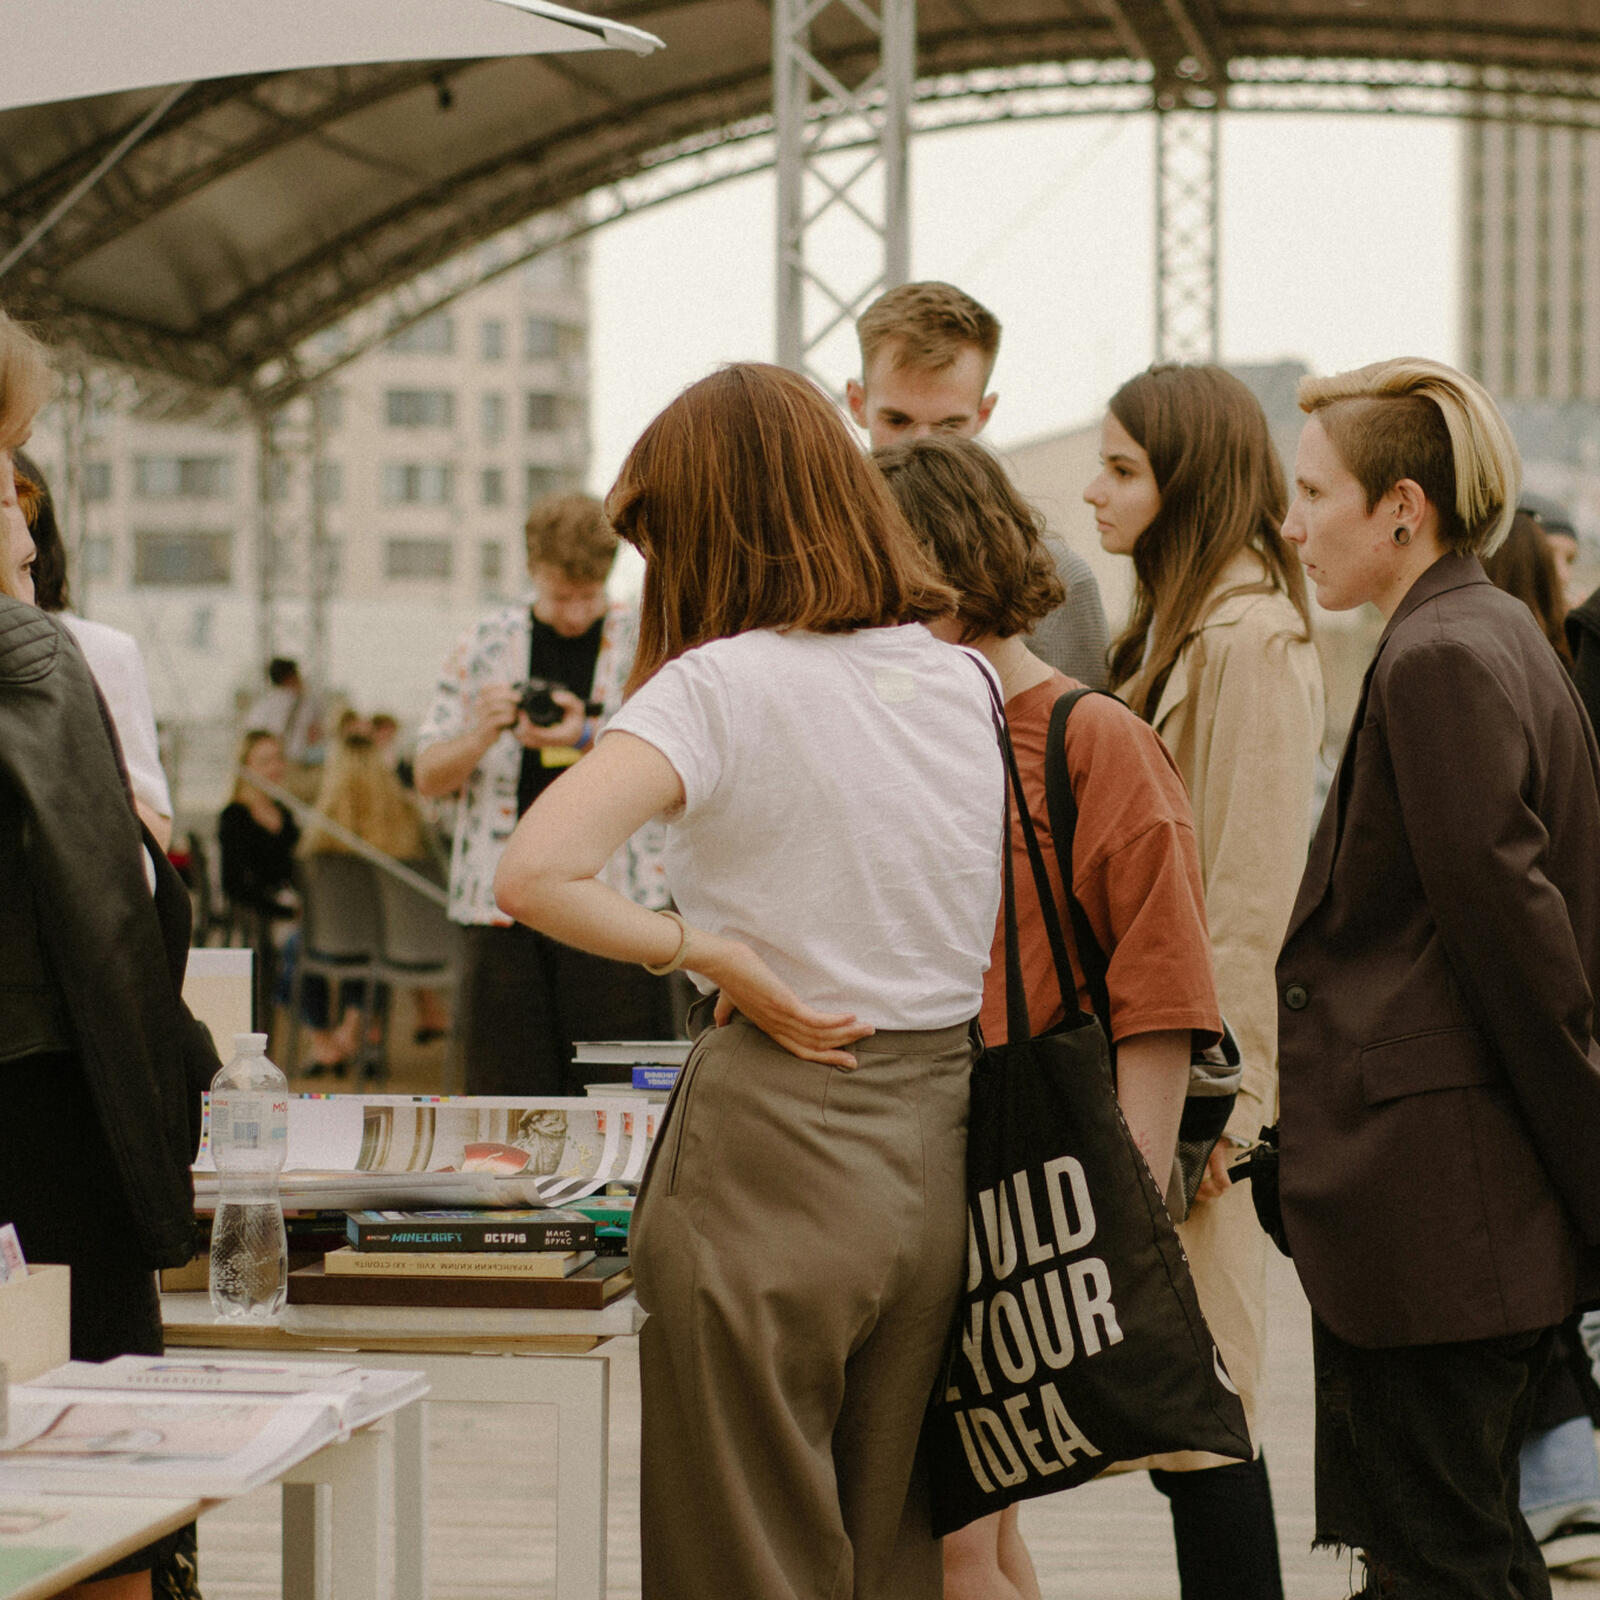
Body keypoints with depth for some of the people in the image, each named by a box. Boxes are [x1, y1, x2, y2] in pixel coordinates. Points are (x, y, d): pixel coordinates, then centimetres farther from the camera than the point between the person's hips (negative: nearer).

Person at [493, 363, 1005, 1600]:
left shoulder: (724, 685, -13)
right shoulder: (967, 681, 5)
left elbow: (536, 872, -26)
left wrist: (702, 951, -13)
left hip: (777, 1144, -6)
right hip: (937, 1150, 6)